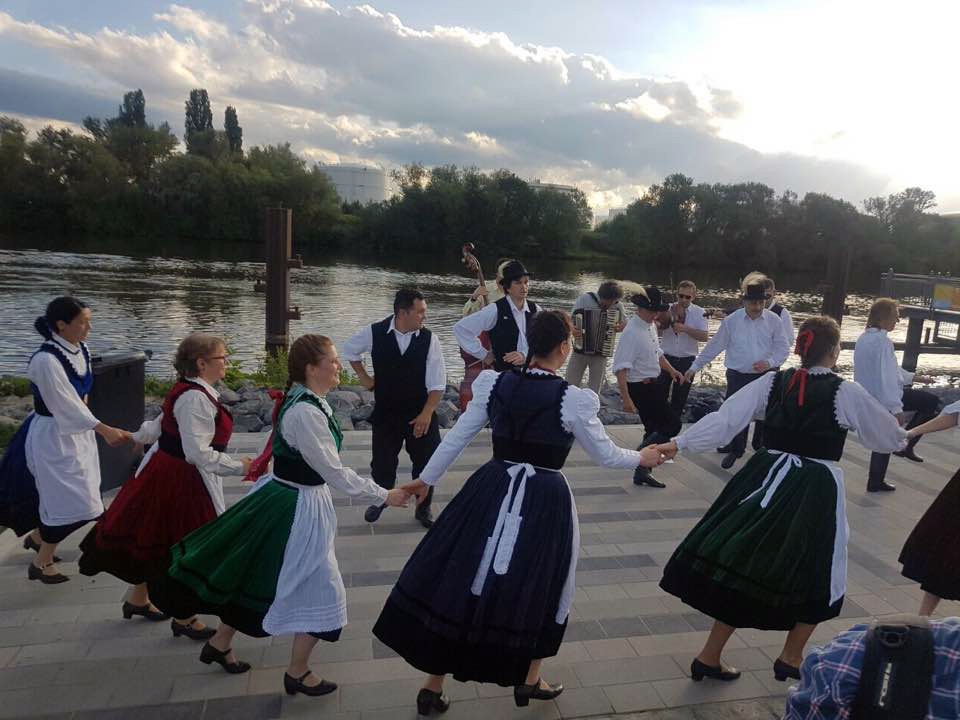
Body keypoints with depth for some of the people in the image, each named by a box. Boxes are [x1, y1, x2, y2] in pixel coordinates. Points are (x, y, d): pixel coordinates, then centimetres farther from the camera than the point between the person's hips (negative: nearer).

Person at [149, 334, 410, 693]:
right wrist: (384, 495, -17)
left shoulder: (306, 400, 1)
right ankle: (297, 674, 27)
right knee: (318, 589, 6)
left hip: (283, 497, 10)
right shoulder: (306, 412, -28)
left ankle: (219, 644, 46)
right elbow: (334, 471, -25)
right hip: (297, 506, -9)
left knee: (257, 572, 25)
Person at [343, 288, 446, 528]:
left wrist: (426, 414, -18)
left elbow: (437, 385, -10)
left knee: (427, 462, 5)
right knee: (382, 464, 8)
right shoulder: (374, 333, -11)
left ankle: (423, 508, 29)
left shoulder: (429, 339, -11)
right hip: (386, 412, 0)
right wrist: (363, 377, 9)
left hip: (421, 414, 0)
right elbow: (349, 349, 12)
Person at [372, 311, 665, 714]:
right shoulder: (574, 400, -12)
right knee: (537, 587, 20)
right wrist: (643, 458, 18)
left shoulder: (495, 384, -3)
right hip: (544, 499, -3)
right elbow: (606, 456, -2)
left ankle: (433, 688, 24)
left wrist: (426, 478, 16)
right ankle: (528, 680, 37)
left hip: (491, 489, 3)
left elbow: (457, 437, 3)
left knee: (460, 583, 12)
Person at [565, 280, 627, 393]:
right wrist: (572, 329, -34)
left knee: (595, 389, 8)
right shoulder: (584, 299, -11)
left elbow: (626, 324, 10)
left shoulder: (618, 306, -4)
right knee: (571, 384, 4)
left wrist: (621, 327, -15)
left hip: (601, 352, 1)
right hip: (580, 349, -1)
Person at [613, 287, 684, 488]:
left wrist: (671, 370, 4)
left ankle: (643, 472, 27)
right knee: (672, 425, -8)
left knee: (654, 430, 15)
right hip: (641, 388, -9)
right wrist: (626, 398, -31)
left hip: (653, 385, 9)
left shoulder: (651, 326, 7)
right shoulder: (632, 333, -22)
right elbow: (621, 367, -27)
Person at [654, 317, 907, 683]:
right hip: (816, 492, -3)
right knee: (815, 575, 19)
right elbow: (890, 438, 7)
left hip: (767, 481, 3)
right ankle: (790, 659, 30)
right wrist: (903, 436, 30)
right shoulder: (847, 392, -7)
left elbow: (724, 419, -9)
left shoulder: (772, 382, -1)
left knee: (744, 566, 10)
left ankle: (709, 657, 17)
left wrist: (678, 444, -7)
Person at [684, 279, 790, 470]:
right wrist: (695, 367, 0)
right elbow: (714, 346, 1)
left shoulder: (774, 321, -3)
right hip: (737, 376, 0)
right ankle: (735, 448, 25)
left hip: (764, 376, 0)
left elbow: (783, 348, 1)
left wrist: (769, 362, -18)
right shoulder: (731, 321, -4)